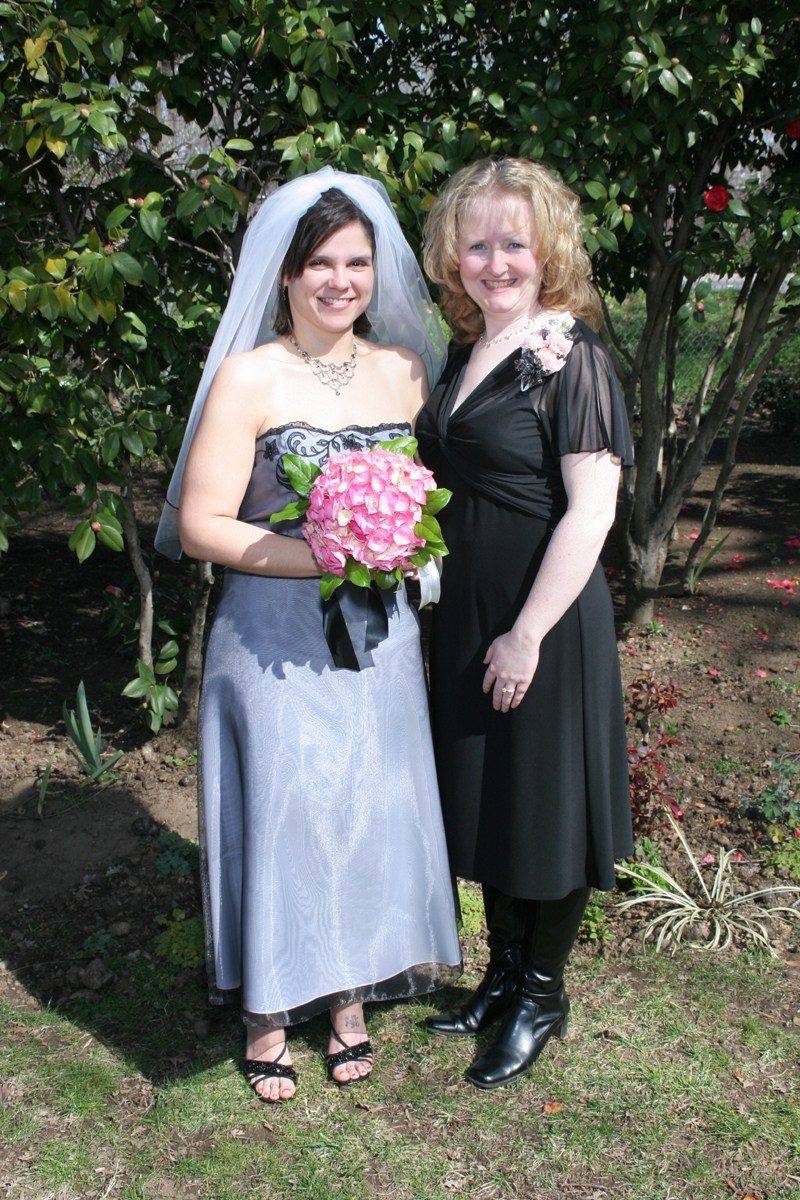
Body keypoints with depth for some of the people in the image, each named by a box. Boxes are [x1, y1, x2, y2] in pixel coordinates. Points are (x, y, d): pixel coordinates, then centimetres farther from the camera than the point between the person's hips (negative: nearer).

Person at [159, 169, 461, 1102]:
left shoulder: (405, 371, 7)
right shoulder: (248, 377, -7)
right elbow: (201, 526, -11)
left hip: (379, 634, 4)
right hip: (275, 639, -4)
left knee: (373, 808, 10)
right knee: (282, 808, 3)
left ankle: (350, 997, 33)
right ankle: (269, 1012, 26)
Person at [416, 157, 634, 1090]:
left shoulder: (571, 357, -14)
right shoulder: (466, 354, 8)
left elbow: (590, 510, -19)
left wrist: (528, 634, -18)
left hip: (546, 617, -7)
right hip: (467, 611, 7)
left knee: (544, 799, 7)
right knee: (483, 796, 17)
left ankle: (544, 994, 29)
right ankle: (503, 970, 38)